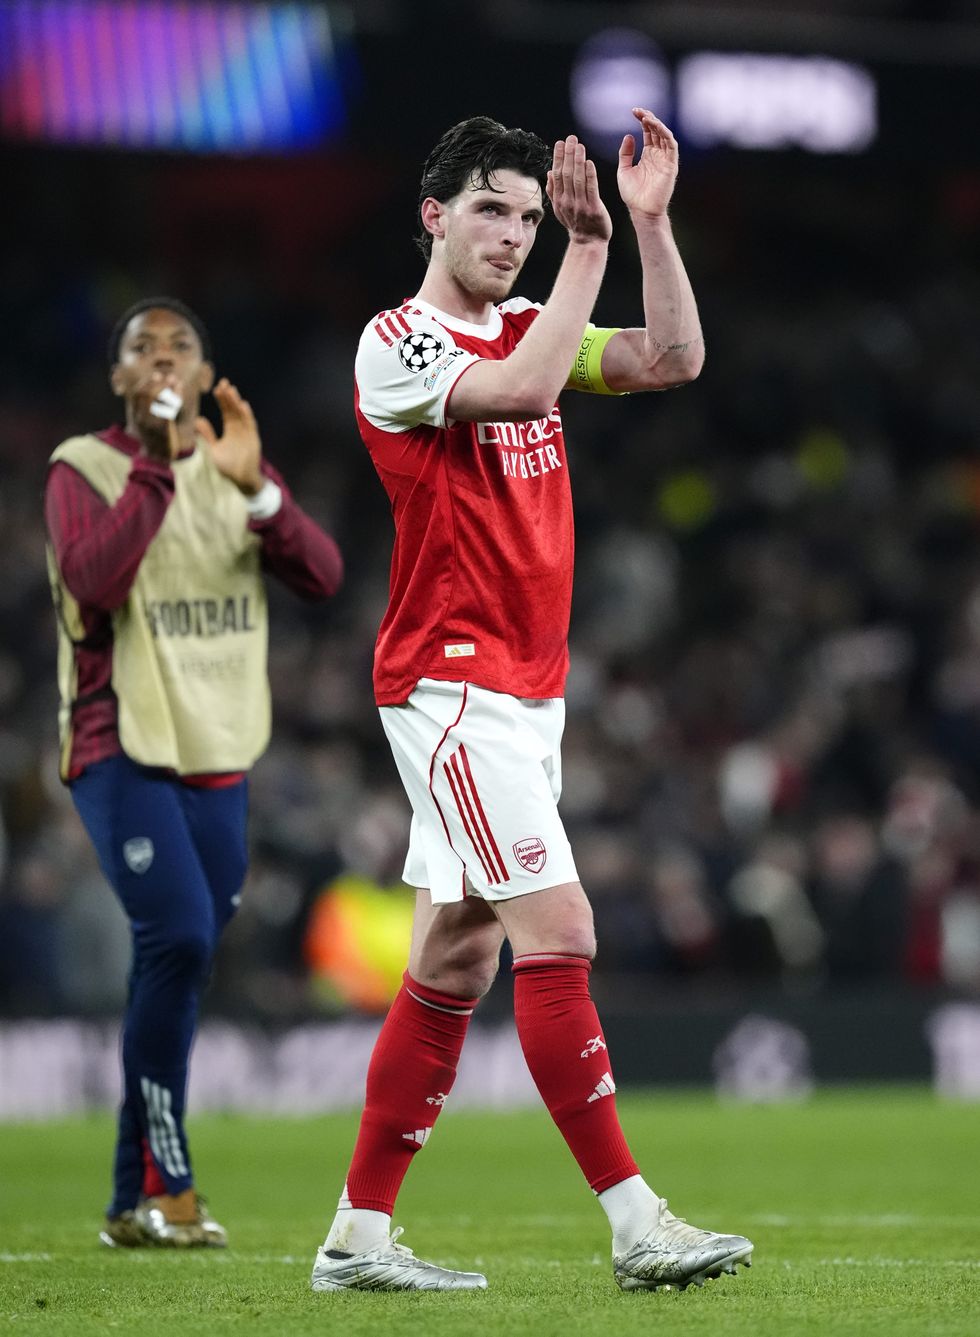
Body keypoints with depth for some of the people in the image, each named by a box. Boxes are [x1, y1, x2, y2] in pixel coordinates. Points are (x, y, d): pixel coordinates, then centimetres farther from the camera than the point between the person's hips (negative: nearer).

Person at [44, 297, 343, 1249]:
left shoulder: (238, 471, 10)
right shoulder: (83, 468, -3)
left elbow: (321, 578, -4)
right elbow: (94, 582, -21)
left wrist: (255, 487, -18)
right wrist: (155, 467, -21)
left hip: (219, 756, 5)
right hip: (121, 750, -5)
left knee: (179, 959, 6)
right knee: (180, 938, -21)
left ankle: (136, 1202, 15)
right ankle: (164, 1181, -12)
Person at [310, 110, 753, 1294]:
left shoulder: (530, 328, 15)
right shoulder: (397, 343, -8)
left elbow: (672, 360, 7)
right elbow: (521, 392, -24)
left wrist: (649, 221, -2)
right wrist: (587, 247, -20)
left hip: (527, 687, 8)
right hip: (450, 683, -8)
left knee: (457, 961, 7)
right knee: (558, 932, -14)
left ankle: (359, 1235, 12)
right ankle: (636, 1227, -15)